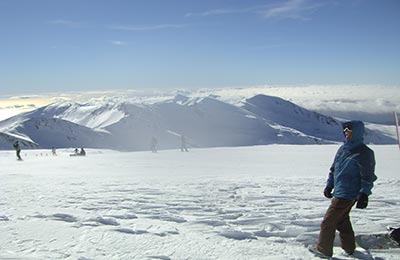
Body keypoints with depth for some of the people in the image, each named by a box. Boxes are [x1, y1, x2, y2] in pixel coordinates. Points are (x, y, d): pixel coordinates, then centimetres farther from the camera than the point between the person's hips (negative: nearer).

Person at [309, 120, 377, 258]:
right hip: (339, 192, 8)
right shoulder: (343, 149, 11)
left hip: (346, 194, -8)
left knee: (328, 221, -3)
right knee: (342, 220, 19)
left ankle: (323, 249, 11)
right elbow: (333, 168, 18)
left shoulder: (364, 153, -13)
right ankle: (349, 247, 33)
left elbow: (368, 176, -14)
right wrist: (329, 185, 18)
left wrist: (364, 194, -17)